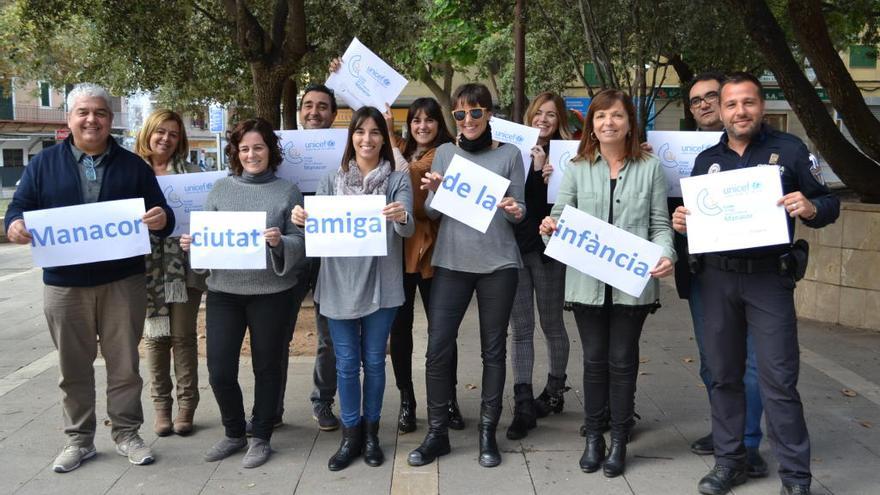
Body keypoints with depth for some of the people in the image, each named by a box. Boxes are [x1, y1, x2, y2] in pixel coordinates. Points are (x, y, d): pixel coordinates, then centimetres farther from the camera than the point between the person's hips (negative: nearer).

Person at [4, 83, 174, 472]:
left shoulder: (133, 165, 7)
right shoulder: (44, 164, 7)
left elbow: (160, 214, 5)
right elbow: (20, 207, 6)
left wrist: (161, 220, -20)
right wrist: (15, 225, -18)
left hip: (123, 282, 0)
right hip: (64, 284, 1)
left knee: (124, 364, 6)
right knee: (74, 367, 9)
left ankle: (126, 434, 21)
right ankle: (79, 439, 22)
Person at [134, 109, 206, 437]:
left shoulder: (191, 173, 4)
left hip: (184, 266, -1)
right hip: (146, 268, 1)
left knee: (183, 336, 4)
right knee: (155, 336, 7)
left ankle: (186, 405, 15)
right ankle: (161, 406, 19)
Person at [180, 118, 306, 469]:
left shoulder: (288, 192, 1)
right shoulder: (221, 189, 7)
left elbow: (301, 243, -3)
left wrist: (280, 242, -23)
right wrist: (190, 243, -11)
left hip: (271, 292, -2)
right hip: (224, 290, 2)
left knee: (267, 366, 9)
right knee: (219, 369, 3)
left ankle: (260, 437, 25)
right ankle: (234, 432, 27)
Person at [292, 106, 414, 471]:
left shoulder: (398, 180, 1)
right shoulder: (332, 180, 7)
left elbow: (408, 230, -10)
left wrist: (402, 218, -35)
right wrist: (301, 220, -22)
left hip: (381, 284, -1)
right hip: (340, 283, 1)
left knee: (373, 361, 9)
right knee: (346, 363, 6)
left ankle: (371, 432, 23)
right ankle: (351, 434, 19)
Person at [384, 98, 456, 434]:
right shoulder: (399, 147, 16)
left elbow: (409, 174, -16)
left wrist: (389, 134, -14)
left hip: (429, 249, -4)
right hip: (397, 247, 5)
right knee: (400, 326, 7)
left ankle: (448, 399, 17)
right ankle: (406, 400, 18)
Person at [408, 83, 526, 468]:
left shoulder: (509, 154, 3)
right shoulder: (445, 153, 7)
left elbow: (519, 211, 4)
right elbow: (433, 212, 6)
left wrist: (514, 211, -19)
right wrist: (433, 192, -15)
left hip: (498, 263, -1)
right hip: (451, 262, 1)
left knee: (494, 349, 6)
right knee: (437, 348, -2)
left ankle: (488, 433, 18)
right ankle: (437, 432, 11)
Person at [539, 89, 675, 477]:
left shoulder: (650, 168, 4)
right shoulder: (576, 169, 6)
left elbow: (660, 225, 2)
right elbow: (561, 217, 3)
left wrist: (665, 255, -17)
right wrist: (549, 228, -20)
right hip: (587, 281, 1)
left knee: (622, 360, 8)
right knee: (594, 360, 10)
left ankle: (619, 441, 21)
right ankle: (593, 437, 23)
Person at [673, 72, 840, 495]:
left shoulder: (789, 149, 0)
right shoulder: (706, 159, 11)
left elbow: (829, 204, 1)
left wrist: (810, 208, -21)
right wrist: (681, 222, -5)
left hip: (769, 277, -4)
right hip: (716, 277, 4)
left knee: (778, 379, -3)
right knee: (723, 374, 11)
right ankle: (729, 460, 24)